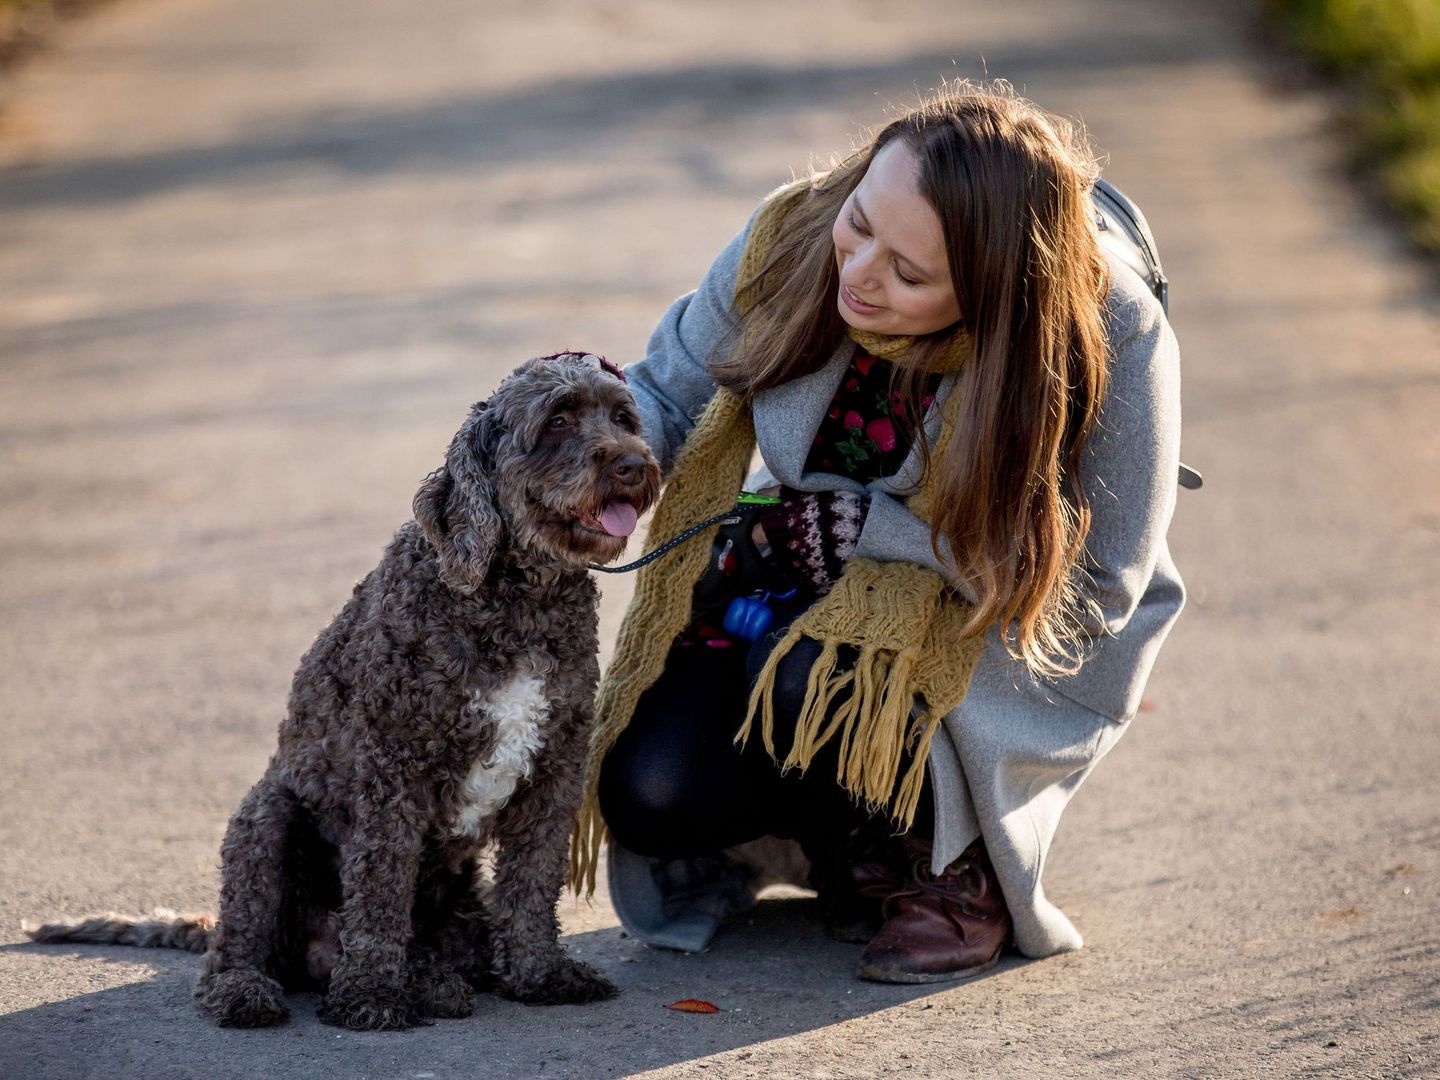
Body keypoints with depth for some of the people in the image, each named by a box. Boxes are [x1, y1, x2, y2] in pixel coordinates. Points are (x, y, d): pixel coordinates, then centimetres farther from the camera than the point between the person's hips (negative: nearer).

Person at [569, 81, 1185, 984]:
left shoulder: (1111, 338, -29)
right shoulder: (795, 238, -20)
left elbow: (1093, 593, -22)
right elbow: (670, 395, -5)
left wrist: (865, 526, -25)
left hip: (1006, 635, -4)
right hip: (796, 594, 4)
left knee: (816, 680, -34)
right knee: (652, 792, -17)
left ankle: (949, 867, -3)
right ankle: (855, 817, 15)